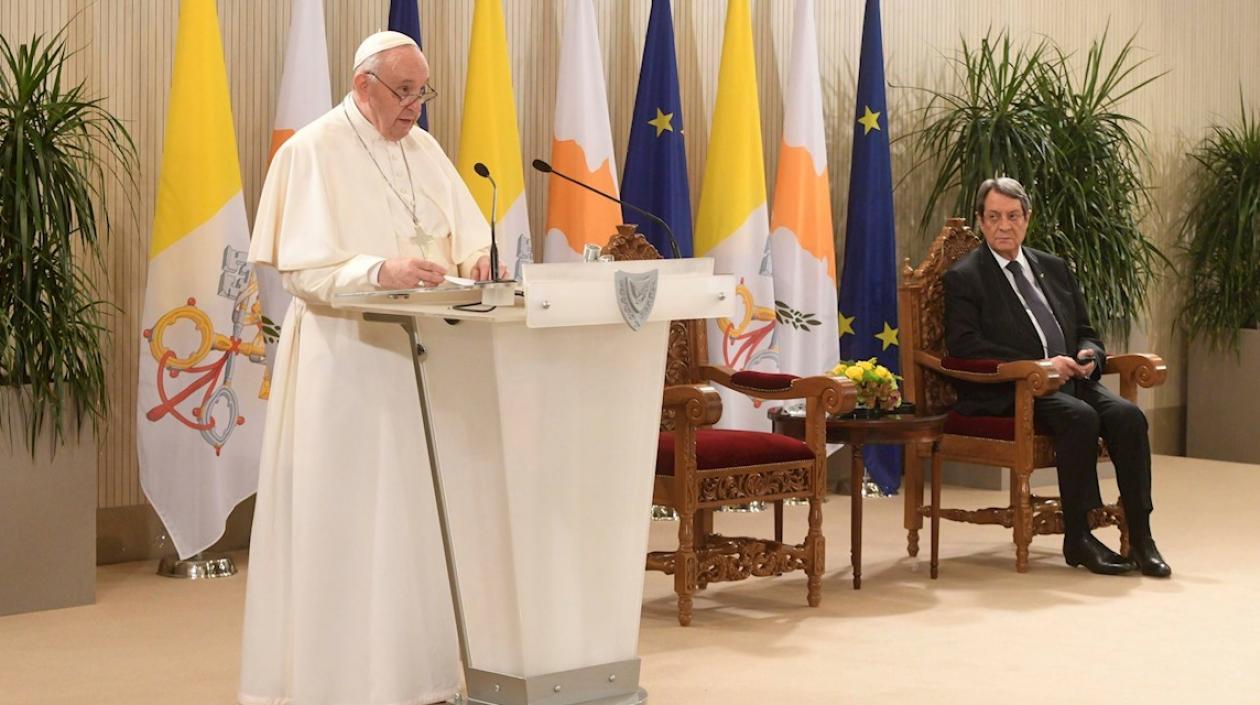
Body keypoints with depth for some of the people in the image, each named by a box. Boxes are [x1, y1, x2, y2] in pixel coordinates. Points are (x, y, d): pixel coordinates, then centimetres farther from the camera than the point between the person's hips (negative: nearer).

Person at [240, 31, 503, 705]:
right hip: (345, 359, -6)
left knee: (417, 514, 7)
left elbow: (467, 228, 12)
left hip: (419, 352, 6)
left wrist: (476, 255, -11)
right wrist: (380, 271, -31)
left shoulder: (423, 149, 12)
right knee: (343, 520, -3)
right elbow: (302, 267, -15)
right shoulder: (312, 151, -8)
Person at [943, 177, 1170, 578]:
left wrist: (1088, 356, -3)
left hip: (1070, 379, 6)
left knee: (1127, 416, -22)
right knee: (1080, 417, -32)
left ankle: (1140, 537, -20)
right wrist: (1040, 366, -18)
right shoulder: (965, 277, 2)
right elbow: (964, 346, -12)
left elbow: (1086, 332, 23)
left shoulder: (1053, 268, 21)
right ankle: (1078, 538, -23)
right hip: (1008, 394, -6)